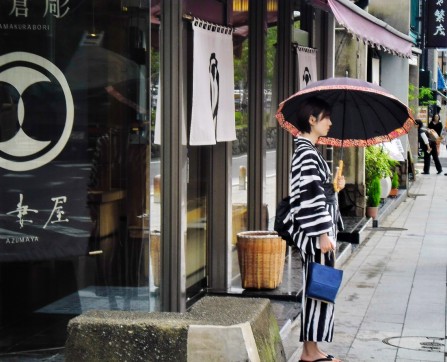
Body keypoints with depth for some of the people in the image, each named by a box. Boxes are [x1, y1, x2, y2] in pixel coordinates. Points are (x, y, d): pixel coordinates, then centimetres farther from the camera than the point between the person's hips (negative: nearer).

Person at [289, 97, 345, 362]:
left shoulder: (309, 150, 14)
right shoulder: (307, 152, -16)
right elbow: (311, 196, -21)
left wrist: (334, 186, 12)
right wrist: (323, 234, -22)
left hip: (317, 231, 10)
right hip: (315, 232, -10)